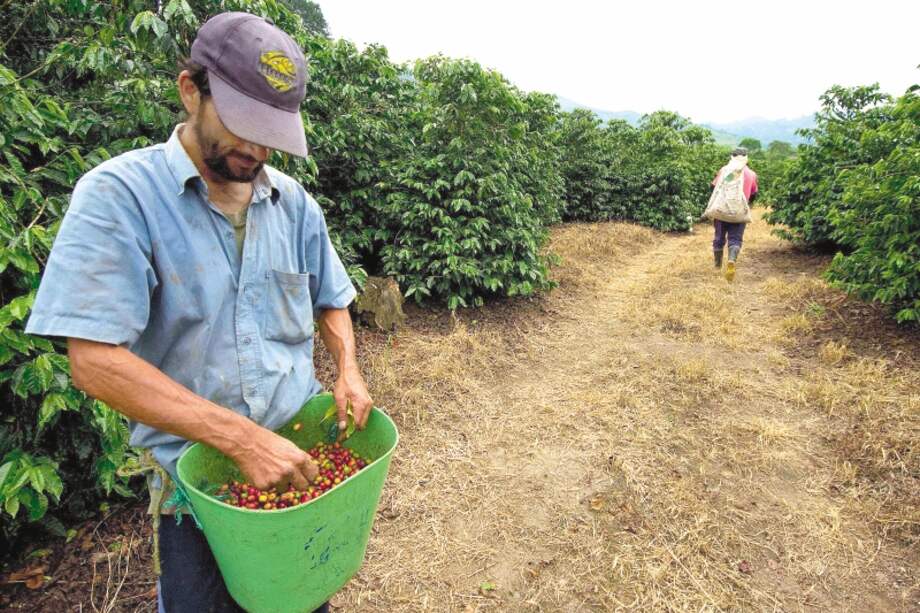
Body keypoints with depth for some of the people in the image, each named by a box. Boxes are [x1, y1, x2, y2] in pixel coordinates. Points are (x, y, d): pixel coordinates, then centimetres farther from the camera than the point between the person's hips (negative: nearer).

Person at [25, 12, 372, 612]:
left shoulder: (295, 202, -1)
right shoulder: (119, 194, -15)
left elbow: (330, 301, 10)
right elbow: (95, 360, -21)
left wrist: (348, 371, -9)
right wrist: (242, 439, -27)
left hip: (301, 451, 4)